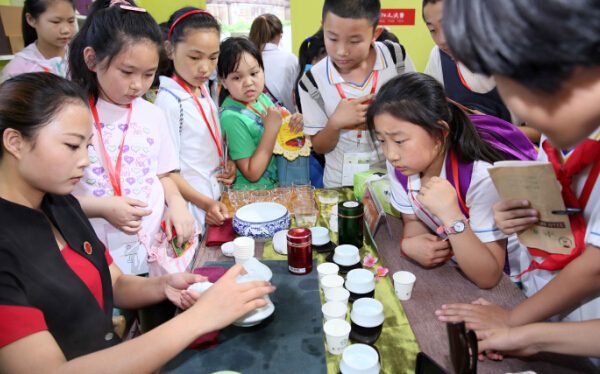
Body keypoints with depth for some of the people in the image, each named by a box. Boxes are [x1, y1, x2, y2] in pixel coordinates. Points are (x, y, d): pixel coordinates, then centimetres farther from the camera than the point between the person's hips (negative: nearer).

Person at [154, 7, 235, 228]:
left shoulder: (204, 93, 6)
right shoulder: (169, 101, -19)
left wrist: (228, 163, 0)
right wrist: (204, 203, -23)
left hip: (217, 200, 8)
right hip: (192, 209, -7)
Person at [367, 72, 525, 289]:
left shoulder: (482, 178, -28)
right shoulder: (399, 165, -12)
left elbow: (488, 278, -26)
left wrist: (452, 216, -39)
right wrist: (410, 243, -19)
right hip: (445, 265, 3)